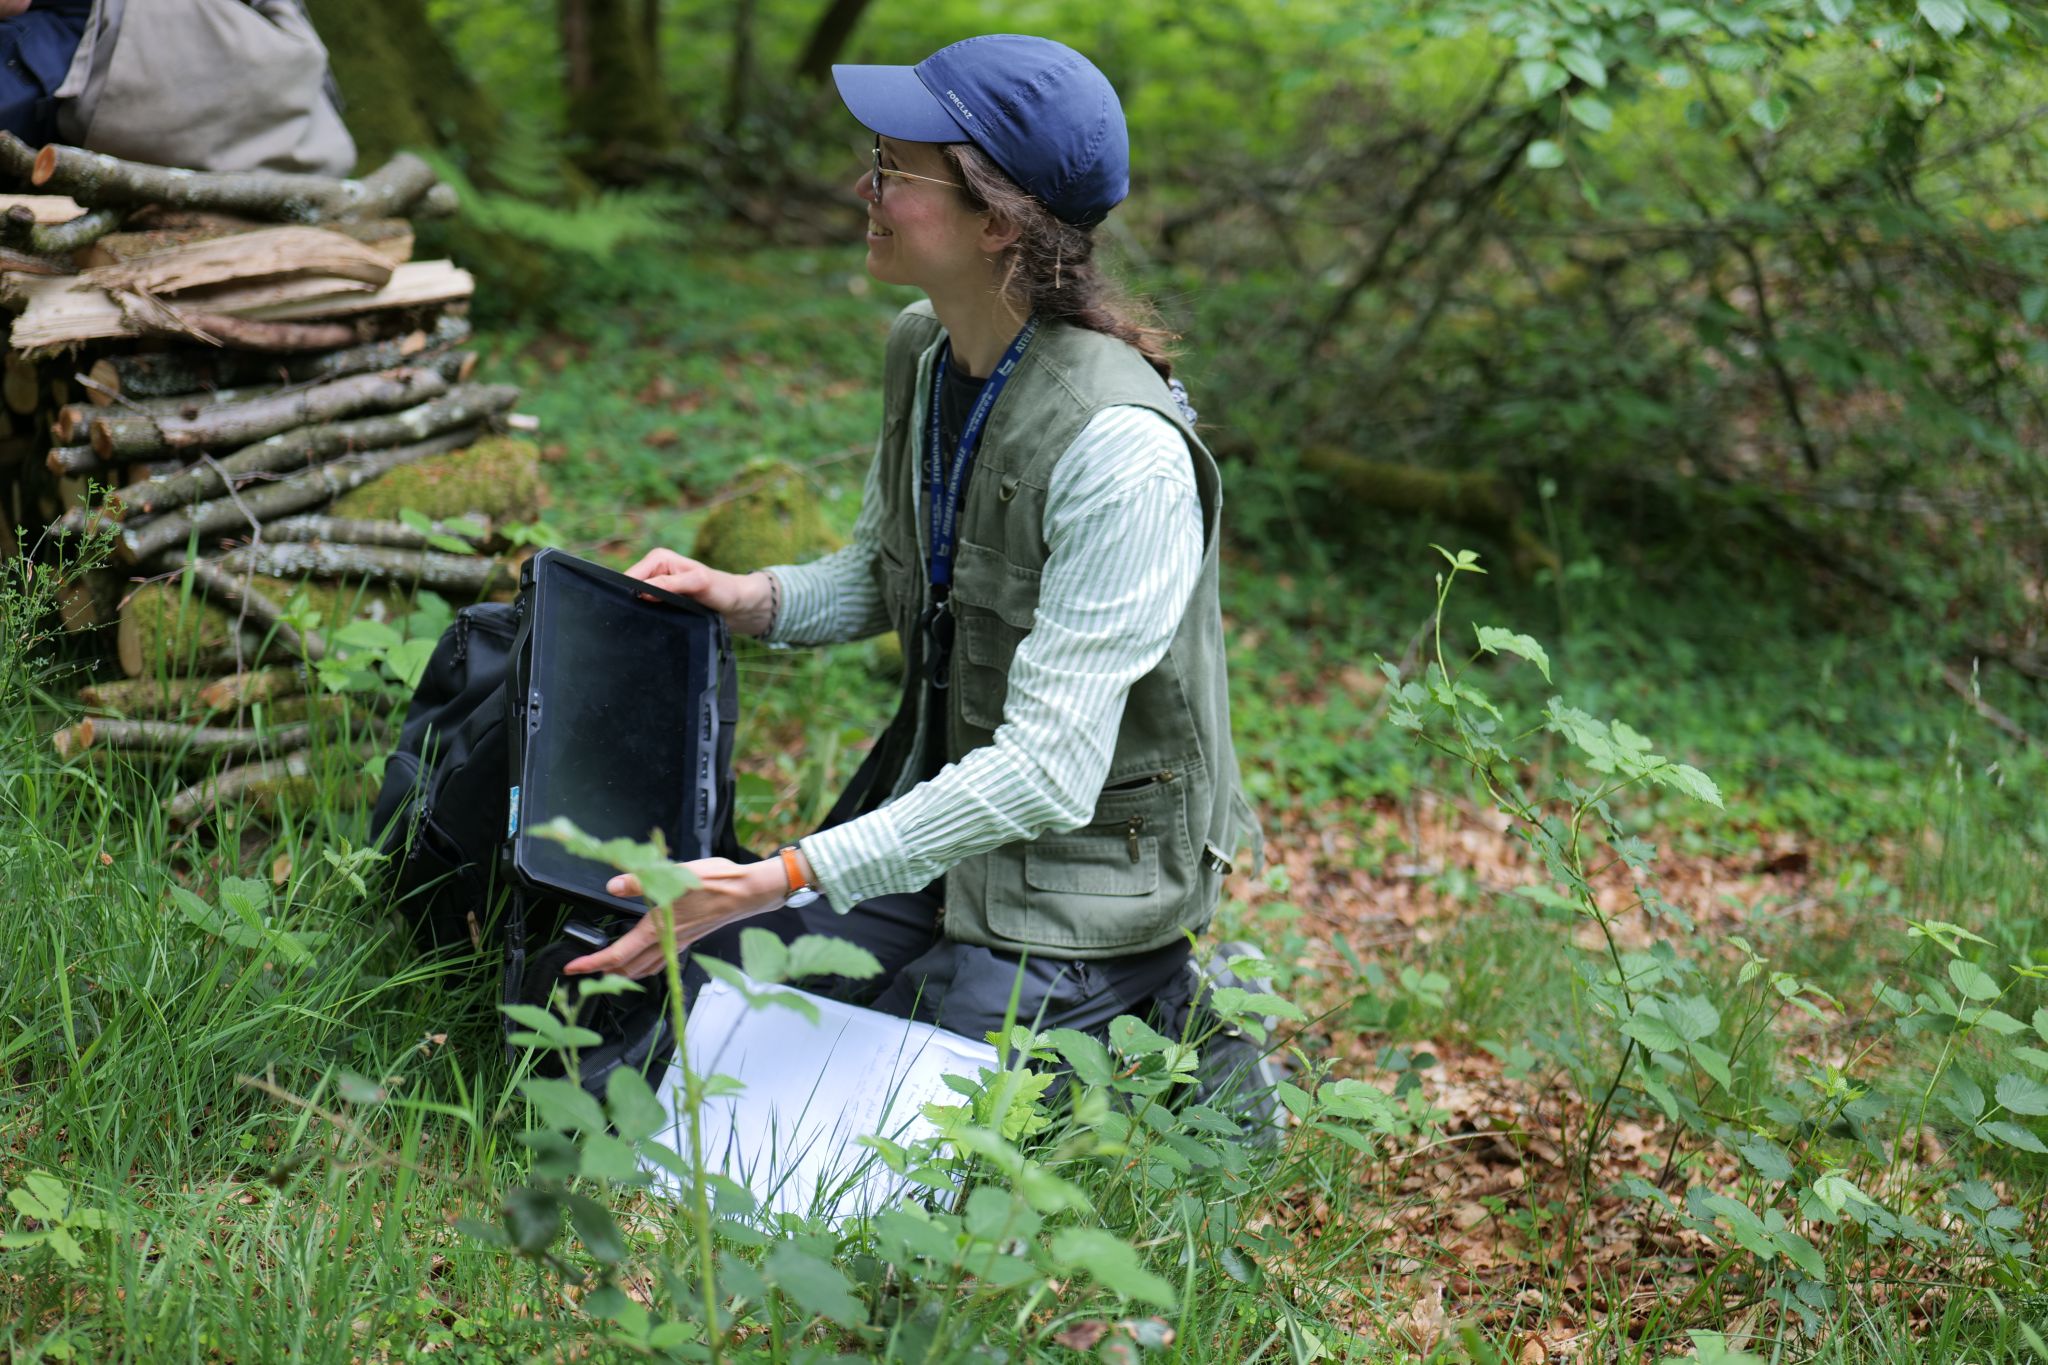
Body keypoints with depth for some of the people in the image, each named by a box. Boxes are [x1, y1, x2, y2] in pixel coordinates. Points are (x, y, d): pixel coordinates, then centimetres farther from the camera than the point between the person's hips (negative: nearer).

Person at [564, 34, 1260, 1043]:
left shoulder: (1123, 453, -29)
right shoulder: (921, 350, -2)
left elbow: (1046, 775, -31)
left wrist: (768, 883, -34)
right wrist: (746, 599, -5)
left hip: (1084, 876, -8)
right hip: (937, 808, 8)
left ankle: (1154, 1016, 11)